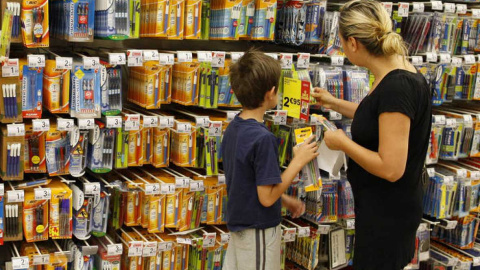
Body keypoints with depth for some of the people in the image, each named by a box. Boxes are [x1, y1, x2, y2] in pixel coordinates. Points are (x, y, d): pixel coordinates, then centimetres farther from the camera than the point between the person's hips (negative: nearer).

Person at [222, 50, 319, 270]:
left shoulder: (233, 128, 1)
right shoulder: (263, 138, -25)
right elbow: (267, 197, -23)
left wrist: (286, 200, 12)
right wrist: (298, 161, -16)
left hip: (238, 225, 8)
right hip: (259, 231, -8)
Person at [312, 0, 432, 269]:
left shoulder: (397, 87, -29)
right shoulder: (395, 77, 1)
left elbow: (391, 168, -30)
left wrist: (342, 142, -18)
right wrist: (333, 103, 27)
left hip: (389, 210, -9)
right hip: (381, 204, 9)